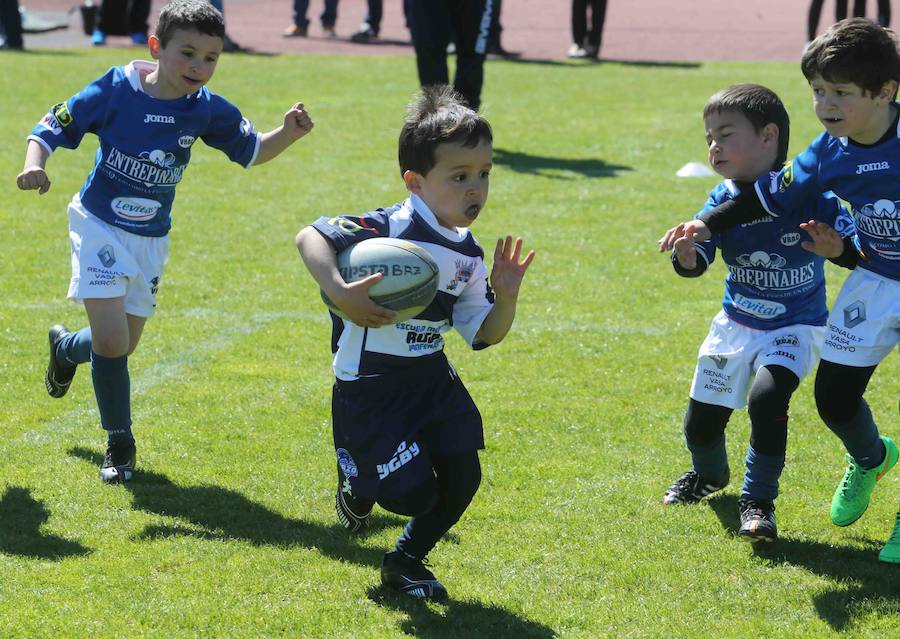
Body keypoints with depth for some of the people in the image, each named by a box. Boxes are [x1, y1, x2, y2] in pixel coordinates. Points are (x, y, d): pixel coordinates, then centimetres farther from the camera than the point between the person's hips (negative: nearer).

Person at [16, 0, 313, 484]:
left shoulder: (208, 110, -9)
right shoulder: (115, 90, -19)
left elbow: (252, 151, 6)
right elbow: (52, 127, -11)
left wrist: (288, 134, -14)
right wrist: (34, 165, -31)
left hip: (151, 239, 4)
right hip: (100, 226, -4)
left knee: (121, 347, 14)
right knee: (112, 342, -16)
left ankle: (66, 348, 49)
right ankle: (120, 444, 4)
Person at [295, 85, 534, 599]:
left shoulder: (468, 255, 3)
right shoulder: (390, 229, -21)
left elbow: (483, 333, 8)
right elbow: (310, 236, -28)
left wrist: (506, 297, -11)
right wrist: (341, 295, -41)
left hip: (431, 378, 7)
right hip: (369, 385, -7)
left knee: (462, 478, 1)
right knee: (416, 495, -10)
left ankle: (406, 562, 26)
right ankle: (357, 485, 27)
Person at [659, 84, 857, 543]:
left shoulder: (806, 192, -19)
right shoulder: (723, 199, -8)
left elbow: (861, 249, -15)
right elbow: (698, 261, -17)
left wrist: (836, 247, -37)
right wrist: (686, 256, -40)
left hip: (796, 327, -4)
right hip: (736, 325, 4)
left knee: (767, 397, -29)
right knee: (701, 420, 9)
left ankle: (758, 500, -10)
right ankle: (709, 475, 45)